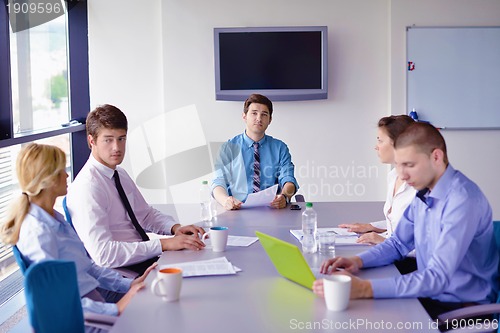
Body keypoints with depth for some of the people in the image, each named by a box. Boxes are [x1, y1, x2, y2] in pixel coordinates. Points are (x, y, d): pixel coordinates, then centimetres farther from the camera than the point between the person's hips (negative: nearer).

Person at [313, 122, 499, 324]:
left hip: (464, 307, -7)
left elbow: (438, 277, -30)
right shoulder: (424, 193, 2)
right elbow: (398, 243, 12)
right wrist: (358, 261, -8)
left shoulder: (463, 200, -24)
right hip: (431, 294, 7)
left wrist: (365, 289, -38)